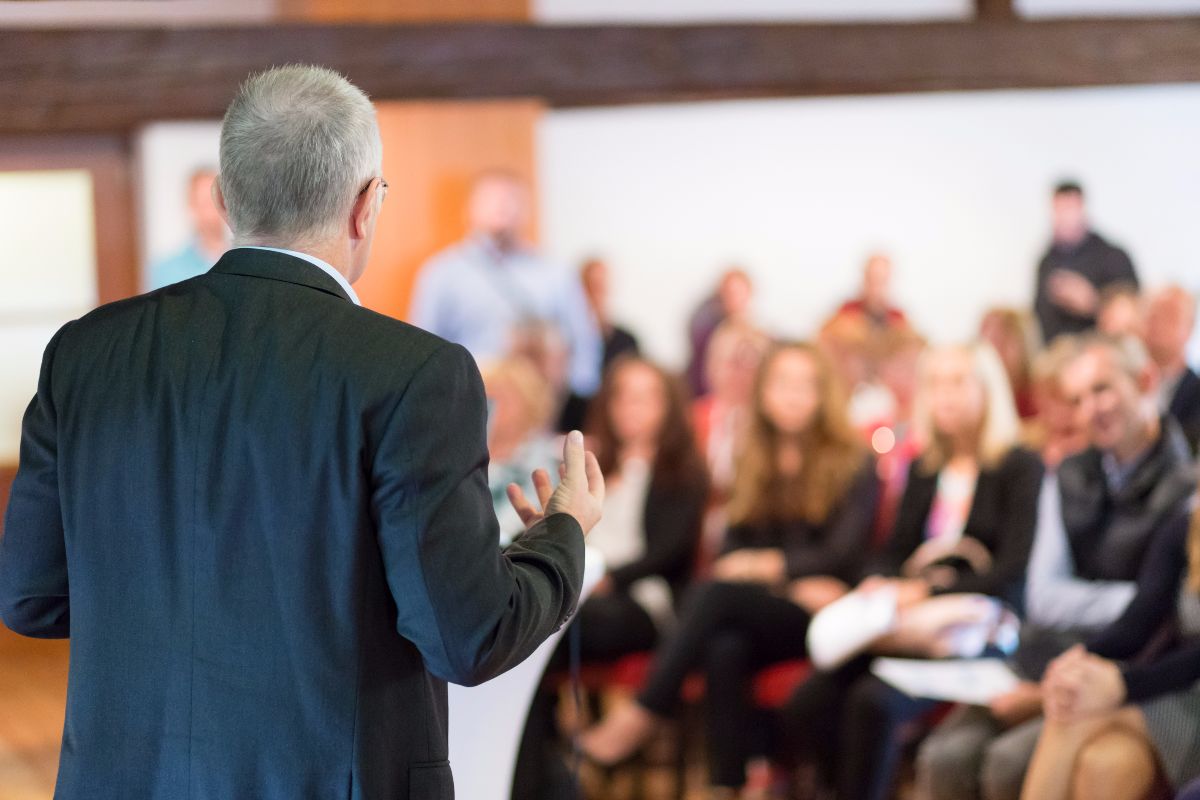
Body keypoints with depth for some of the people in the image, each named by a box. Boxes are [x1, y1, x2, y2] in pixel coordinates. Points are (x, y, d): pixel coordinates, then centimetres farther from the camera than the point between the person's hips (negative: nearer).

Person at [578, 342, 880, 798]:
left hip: (820, 620, -3)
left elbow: (845, 555, -4)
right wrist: (796, 580, -8)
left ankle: (641, 717, -33)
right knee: (724, 649, -33)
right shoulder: (753, 466, 18)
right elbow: (734, 551, 10)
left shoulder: (852, 465, 4)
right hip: (759, 613, 4)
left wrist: (772, 565, -16)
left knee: (718, 593, -31)